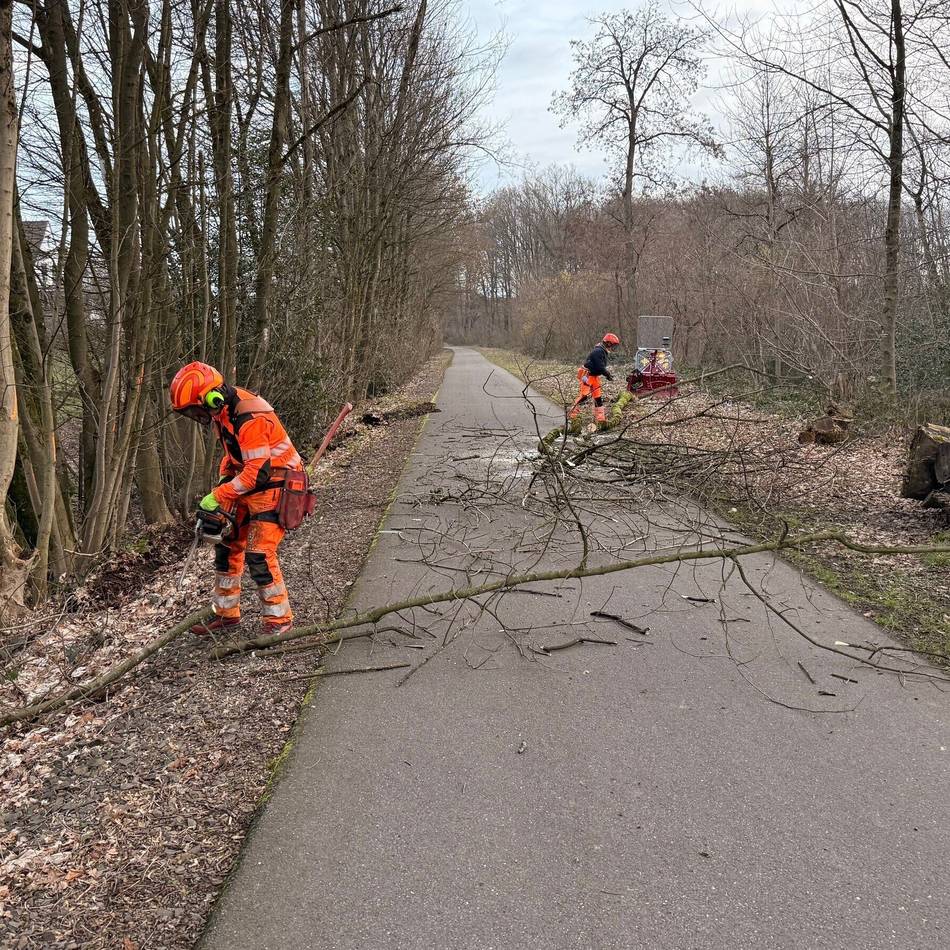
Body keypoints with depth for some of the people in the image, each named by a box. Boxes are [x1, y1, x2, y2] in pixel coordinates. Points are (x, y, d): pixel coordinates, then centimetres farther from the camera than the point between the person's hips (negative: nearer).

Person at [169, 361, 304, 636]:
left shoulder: (250, 418, -28)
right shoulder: (222, 412, 2)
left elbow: (258, 473, -29)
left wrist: (217, 496, -22)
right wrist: (222, 484, 4)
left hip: (274, 487, -9)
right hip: (246, 487, 10)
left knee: (259, 556, -11)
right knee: (227, 546, 12)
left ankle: (279, 619, 4)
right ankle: (227, 613, 25)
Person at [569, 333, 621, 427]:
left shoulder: (604, 352, 13)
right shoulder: (598, 351, -20)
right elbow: (599, 367, -24)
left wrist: (607, 373, 5)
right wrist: (608, 374, -15)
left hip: (594, 376, 10)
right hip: (587, 375, -10)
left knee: (598, 397, 8)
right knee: (584, 395, -15)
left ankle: (600, 418, 12)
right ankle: (572, 414, -7)